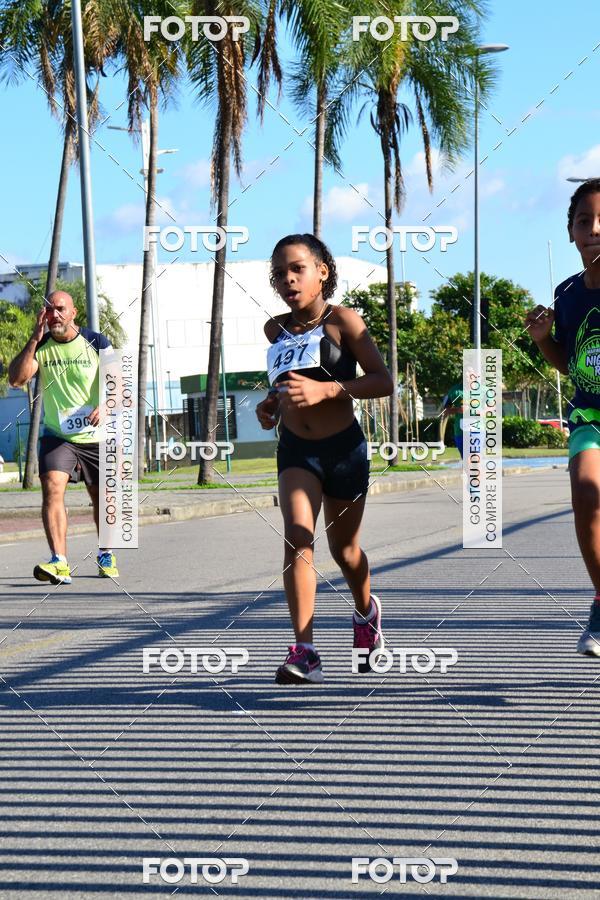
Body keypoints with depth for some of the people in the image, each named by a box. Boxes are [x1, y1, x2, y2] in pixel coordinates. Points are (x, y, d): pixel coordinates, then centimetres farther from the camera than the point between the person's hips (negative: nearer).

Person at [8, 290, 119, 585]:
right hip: (56, 436, 0)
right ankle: (59, 563, -29)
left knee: (102, 498, 11)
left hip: (96, 436, 0)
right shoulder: (40, 346, 0)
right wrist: (35, 338, -17)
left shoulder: (97, 342, -3)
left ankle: (106, 555, 35)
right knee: (52, 490, -21)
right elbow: (16, 379, -14)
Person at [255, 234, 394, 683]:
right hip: (296, 447, 2)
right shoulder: (276, 330, 3)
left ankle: (366, 612, 47)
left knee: (344, 548, 14)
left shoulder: (342, 321, -11)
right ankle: (304, 652, -24)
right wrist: (272, 402, 2)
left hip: (344, 447, -2)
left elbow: (383, 380, -16)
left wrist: (325, 389, -28)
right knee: (298, 533, -21)